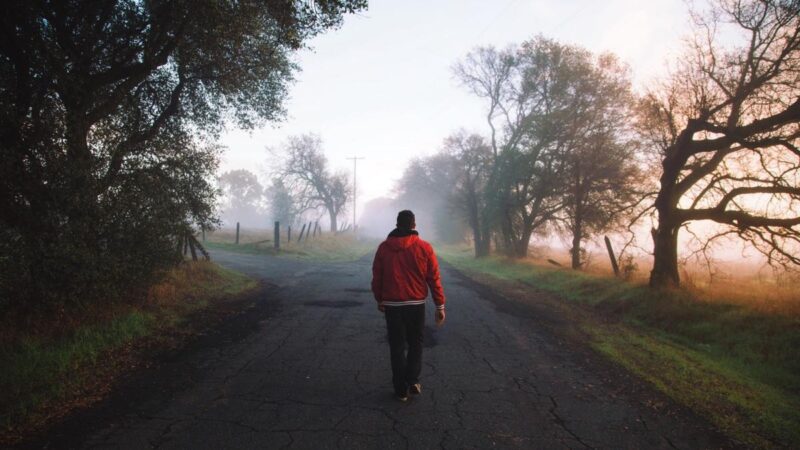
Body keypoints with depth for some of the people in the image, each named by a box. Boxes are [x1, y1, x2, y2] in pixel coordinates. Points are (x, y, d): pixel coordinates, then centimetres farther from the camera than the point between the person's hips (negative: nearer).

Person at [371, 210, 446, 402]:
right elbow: (434, 279, -6)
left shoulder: (384, 248, -2)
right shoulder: (424, 248, -6)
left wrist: (379, 300, 18)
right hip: (416, 304, 0)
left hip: (392, 305, 1)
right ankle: (413, 380, 10)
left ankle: (401, 389, 14)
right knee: (415, 343, 19)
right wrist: (440, 306, 1)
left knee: (397, 346, 10)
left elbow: (377, 278, 4)